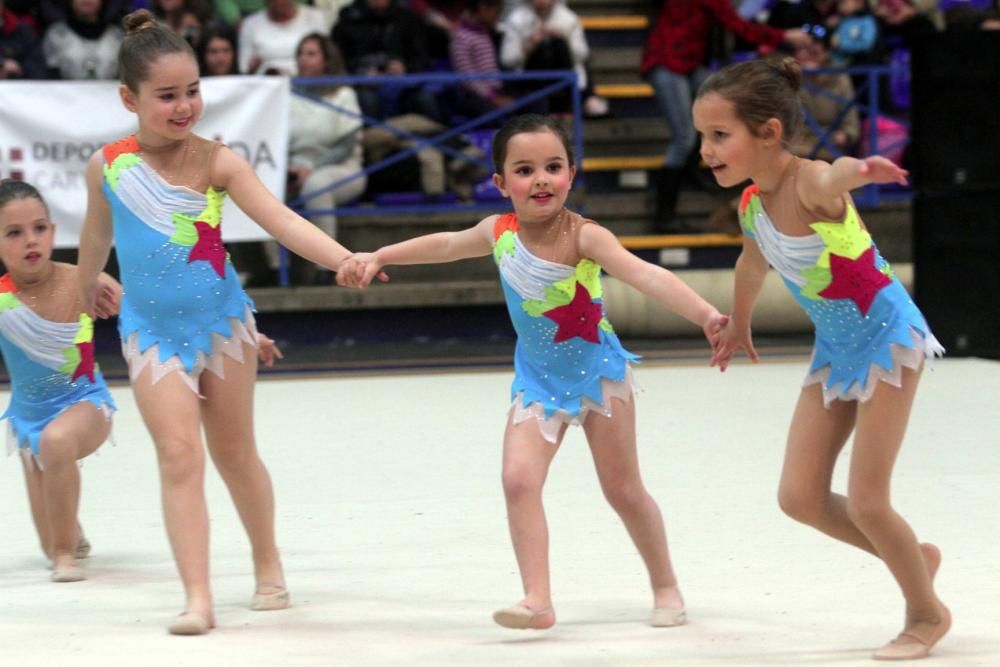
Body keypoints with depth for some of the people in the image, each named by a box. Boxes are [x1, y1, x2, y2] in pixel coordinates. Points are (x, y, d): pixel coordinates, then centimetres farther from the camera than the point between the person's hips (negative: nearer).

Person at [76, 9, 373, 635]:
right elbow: (97, 231, 14)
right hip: (152, 330, 0)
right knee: (179, 456, -12)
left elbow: (281, 219, -24)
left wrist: (346, 259, -37)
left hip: (222, 320, 0)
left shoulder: (216, 162, -14)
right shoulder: (108, 165, -7)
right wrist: (88, 285, 30)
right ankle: (198, 597, -14)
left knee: (235, 453, 14)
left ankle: (268, 562, 35)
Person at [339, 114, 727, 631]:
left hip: (598, 370, -4)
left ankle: (666, 588, 26)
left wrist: (705, 315, -57)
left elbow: (645, 276, -43)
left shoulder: (583, 237, -27)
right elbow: (448, 244, 12)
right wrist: (378, 257, 17)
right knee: (519, 479, -15)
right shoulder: (500, 232, -11)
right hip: (538, 379, 4)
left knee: (623, 490, 6)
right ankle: (538, 601, -14)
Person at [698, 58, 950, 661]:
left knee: (865, 501, -6)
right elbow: (753, 262, 17)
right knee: (800, 497, 4)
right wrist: (739, 327, 33)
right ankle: (914, 557, 27)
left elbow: (833, 177, -55)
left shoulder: (810, 185, -29)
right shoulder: (752, 203, -6)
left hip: (888, 336, -7)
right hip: (834, 347, 7)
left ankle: (928, 613, 19)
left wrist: (856, 170, -79)